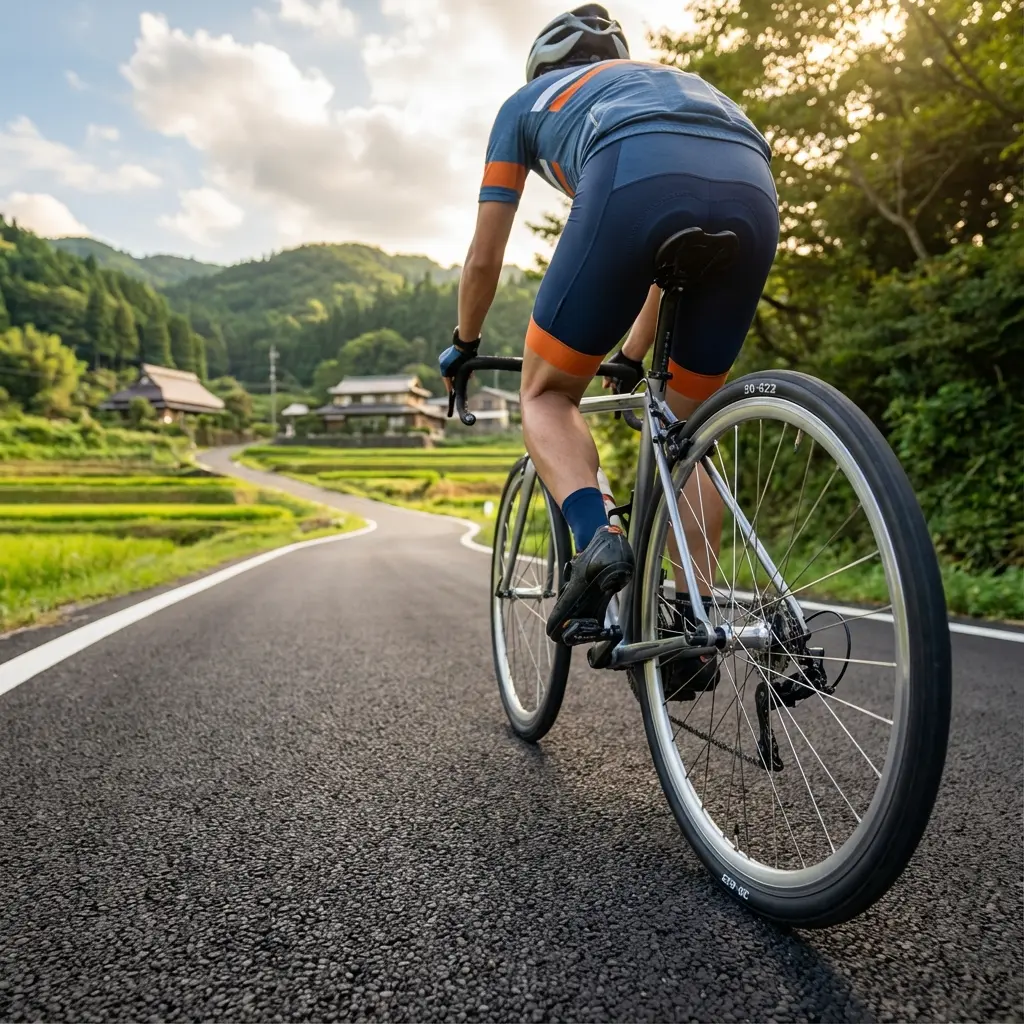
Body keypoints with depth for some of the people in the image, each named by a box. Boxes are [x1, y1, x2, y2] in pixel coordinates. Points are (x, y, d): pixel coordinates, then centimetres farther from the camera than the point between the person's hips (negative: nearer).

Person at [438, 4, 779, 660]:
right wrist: (631, 359, 56)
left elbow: (484, 258, 32)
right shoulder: (672, 81, 46)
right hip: (754, 194, 5)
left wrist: (464, 346, 48)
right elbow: (670, 261, 46)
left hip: (637, 183, -4)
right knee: (683, 432, 19)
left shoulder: (528, 101, 34)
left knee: (548, 394, 15)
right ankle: (698, 618, 13)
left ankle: (596, 540, -11)